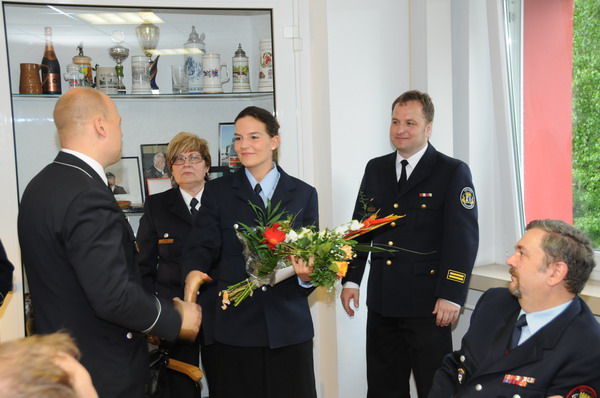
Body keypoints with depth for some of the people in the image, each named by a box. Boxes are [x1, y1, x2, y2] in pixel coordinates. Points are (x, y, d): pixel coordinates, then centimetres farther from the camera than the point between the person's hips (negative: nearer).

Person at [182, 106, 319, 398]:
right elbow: (202, 246, -5)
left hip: (289, 325, 1)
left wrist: (308, 274, -19)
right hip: (235, 325, -1)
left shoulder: (303, 194, 6)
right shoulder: (217, 191, 4)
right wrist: (194, 273, -26)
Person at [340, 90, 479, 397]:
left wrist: (451, 296, -16)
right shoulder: (375, 169, 10)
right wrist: (350, 279, 6)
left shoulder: (453, 172, -5)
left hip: (427, 303, -5)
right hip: (381, 302, 5)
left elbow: (463, 237, -11)